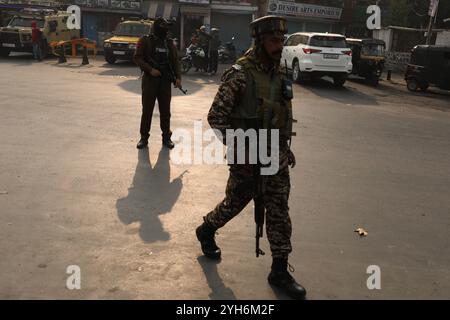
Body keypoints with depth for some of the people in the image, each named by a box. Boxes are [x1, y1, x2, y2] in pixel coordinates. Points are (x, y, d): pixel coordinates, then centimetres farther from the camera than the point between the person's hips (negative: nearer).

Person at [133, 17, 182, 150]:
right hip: (150, 79, -3)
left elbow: (175, 61, 11)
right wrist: (150, 70, -17)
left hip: (165, 81, 3)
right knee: (147, 109, 2)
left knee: (165, 110, 6)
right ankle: (144, 137, 12)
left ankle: (166, 136, 16)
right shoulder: (145, 41, 0)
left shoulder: (169, 43, 12)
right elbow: (137, 58, -6)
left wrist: (178, 77, -3)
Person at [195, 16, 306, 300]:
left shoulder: (279, 73, 7)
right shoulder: (239, 74, -15)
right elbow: (216, 116, -17)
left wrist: (286, 147, 16)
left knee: (279, 211, 5)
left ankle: (280, 271, 16)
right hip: (247, 156, -6)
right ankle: (206, 231, 42)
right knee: (236, 202, 11)